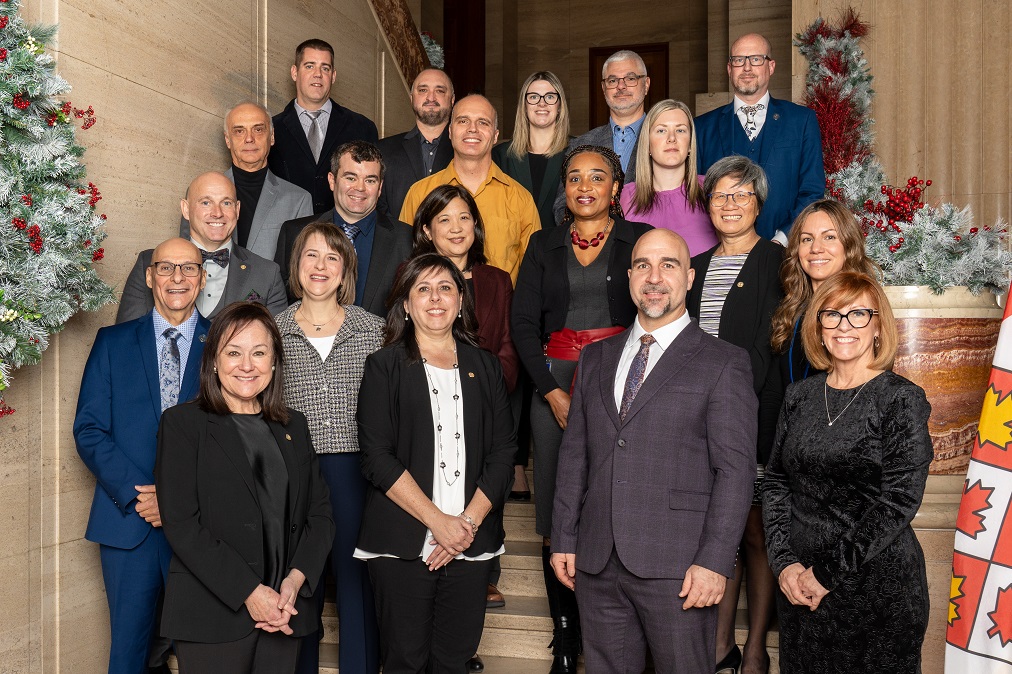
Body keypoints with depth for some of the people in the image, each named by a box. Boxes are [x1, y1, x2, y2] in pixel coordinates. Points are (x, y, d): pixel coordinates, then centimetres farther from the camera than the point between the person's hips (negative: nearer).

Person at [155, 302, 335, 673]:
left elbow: (320, 513, 8)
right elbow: (181, 524, -10)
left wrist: (295, 580, -8)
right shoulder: (182, 423, -2)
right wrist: (248, 592, -15)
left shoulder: (294, 426, 12)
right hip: (212, 615, -4)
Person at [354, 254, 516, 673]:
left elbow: (503, 453, 5)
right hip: (402, 544, -2)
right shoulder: (385, 366, 2)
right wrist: (437, 521, -13)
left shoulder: (485, 368, 11)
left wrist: (468, 522, -8)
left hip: (472, 544, 3)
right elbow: (377, 457, -7)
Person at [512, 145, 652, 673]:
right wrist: (553, 393, -7)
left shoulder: (640, 240, 6)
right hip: (553, 386, 2)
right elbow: (524, 322, 5)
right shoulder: (544, 245, 13)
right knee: (555, 512, 1)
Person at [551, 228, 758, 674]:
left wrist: (715, 560, -13)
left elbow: (736, 469, -7)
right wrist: (564, 539, 9)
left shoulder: (723, 363, -1)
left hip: (678, 569, -4)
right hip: (597, 564, 4)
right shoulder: (596, 358, 14)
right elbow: (574, 454, 13)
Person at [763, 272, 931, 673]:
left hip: (878, 587, -4)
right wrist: (784, 562, -7)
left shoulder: (901, 399, -9)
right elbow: (775, 482, 5)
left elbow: (898, 501, -15)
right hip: (798, 585, 4)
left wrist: (829, 573, -15)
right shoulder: (799, 396, 5)